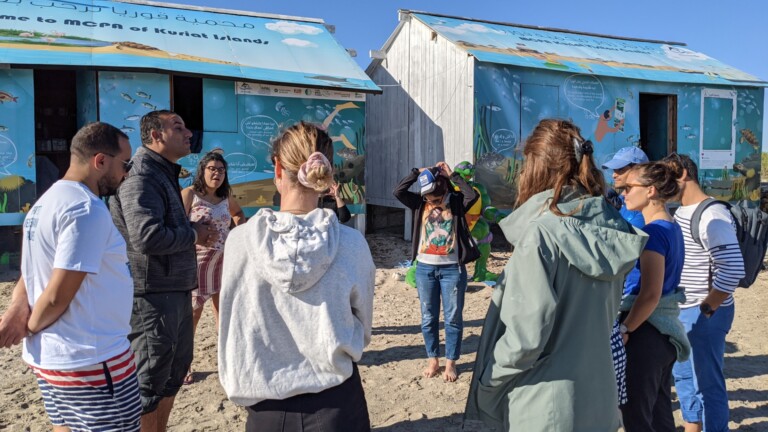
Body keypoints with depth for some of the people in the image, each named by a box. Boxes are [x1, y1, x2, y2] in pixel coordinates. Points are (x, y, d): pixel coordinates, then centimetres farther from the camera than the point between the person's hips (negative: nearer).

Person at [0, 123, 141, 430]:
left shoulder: (45, 203, 11)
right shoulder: (87, 209, -20)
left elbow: (34, 273, 13)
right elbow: (57, 296, -23)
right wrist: (31, 328, -5)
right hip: (92, 361, -9)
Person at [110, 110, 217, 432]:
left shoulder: (163, 174, 16)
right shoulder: (141, 177, -18)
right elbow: (148, 237, -29)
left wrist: (198, 230, 2)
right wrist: (194, 234, -14)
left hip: (174, 290, 11)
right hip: (152, 294, -11)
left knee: (175, 368, 21)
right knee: (148, 380, 2)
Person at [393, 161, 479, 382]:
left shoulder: (457, 202, -5)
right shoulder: (420, 203, -1)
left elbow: (473, 195, -25)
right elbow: (398, 191, -13)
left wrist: (453, 175, -18)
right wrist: (417, 172, -14)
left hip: (452, 268, -2)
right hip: (425, 268, 2)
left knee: (453, 318, 6)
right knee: (428, 318, 12)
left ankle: (451, 363, 20)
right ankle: (433, 360, 28)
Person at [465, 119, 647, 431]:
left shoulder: (541, 232, -21)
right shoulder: (608, 225, 0)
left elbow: (527, 335, -23)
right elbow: (607, 312, 11)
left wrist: (488, 377, -8)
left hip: (547, 406, -7)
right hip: (598, 396, 7)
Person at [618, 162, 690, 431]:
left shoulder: (654, 232, -18)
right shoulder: (673, 228, 10)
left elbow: (650, 295, -23)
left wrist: (623, 330, -15)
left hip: (645, 332, -9)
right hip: (665, 330, 9)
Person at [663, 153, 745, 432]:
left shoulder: (712, 216, -20)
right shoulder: (680, 212, 8)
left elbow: (733, 269, -26)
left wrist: (706, 309, -18)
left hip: (705, 315, -9)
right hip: (681, 312, 9)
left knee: (707, 382, 4)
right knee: (682, 375, 22)